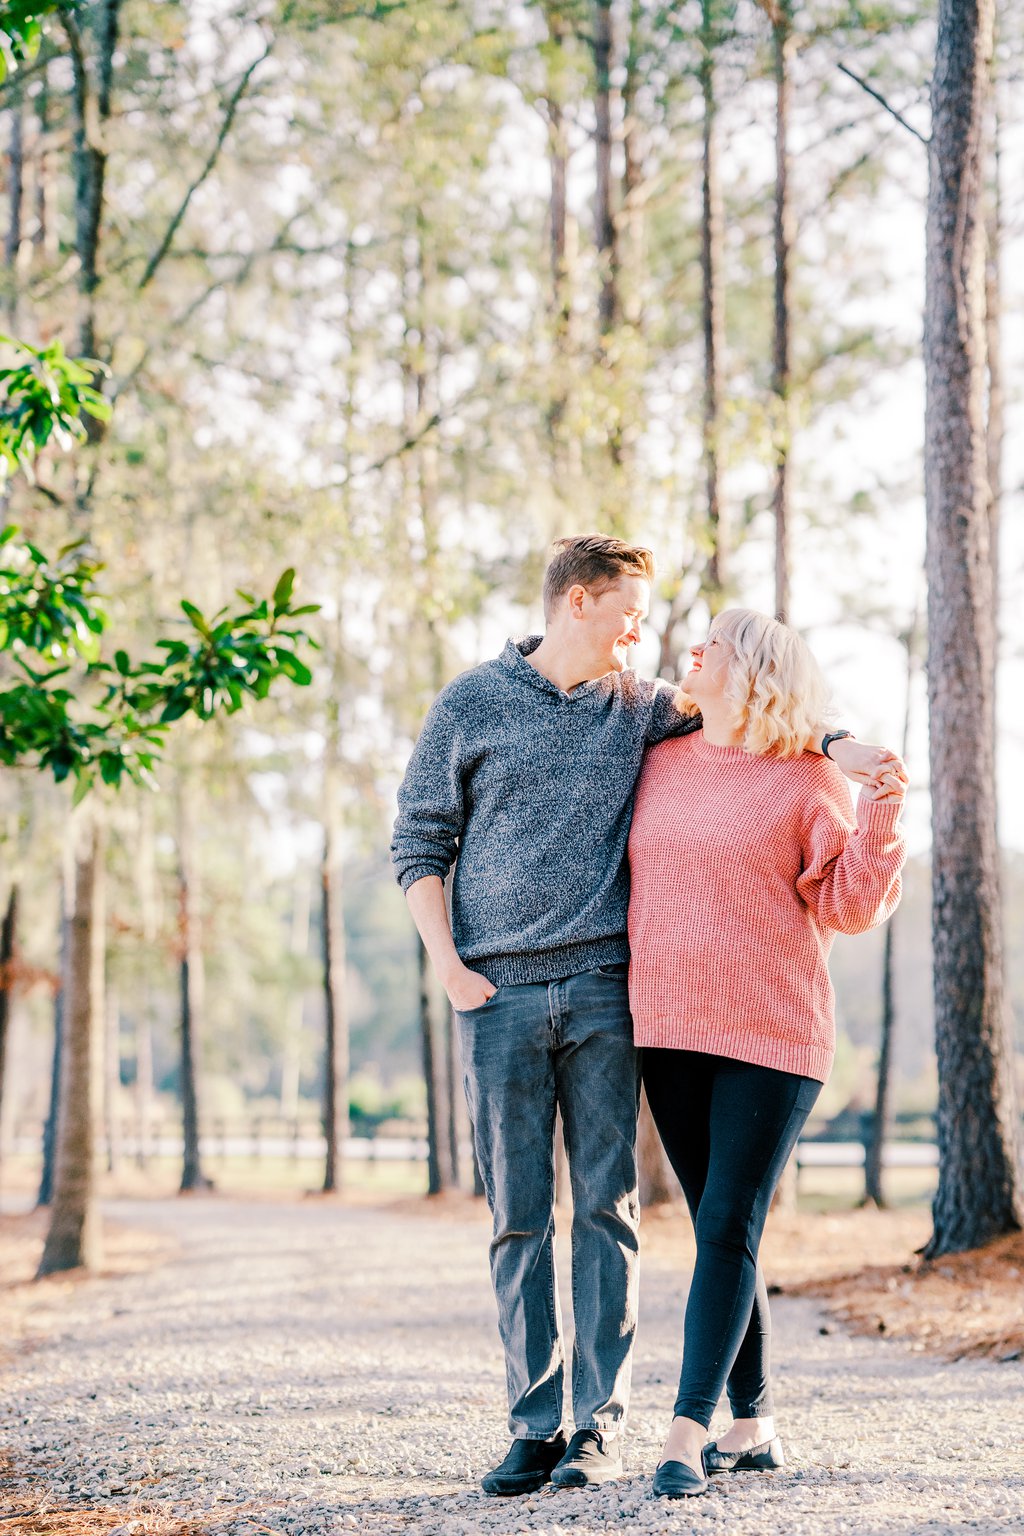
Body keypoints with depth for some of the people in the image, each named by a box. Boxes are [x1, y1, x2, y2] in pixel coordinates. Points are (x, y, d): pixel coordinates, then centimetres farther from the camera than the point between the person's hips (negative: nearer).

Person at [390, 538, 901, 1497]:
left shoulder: (638, 706, 12)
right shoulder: (471, 705, 6)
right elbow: (419, 844, 6)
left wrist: (836, 749, 1)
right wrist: (449, 968, -5)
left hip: (604, 990, 2)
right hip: (500, 994, -1)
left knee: (605, 1206, -1)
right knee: (517, 1217, 0)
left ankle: (600, 1425, 2)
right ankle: (533, 1428, 5)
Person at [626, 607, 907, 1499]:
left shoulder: (810, 783, -3)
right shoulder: (661, 764, 11)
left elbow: (848, 907, -6)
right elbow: (616, 867, 27)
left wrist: (882, 823, -18)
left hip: (771, 1038, -5)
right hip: (669, 1032, 5)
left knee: (729, 1227, -9)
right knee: (720, 1231, 9)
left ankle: (687, 1431, -10)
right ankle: (753, 1425, 18)